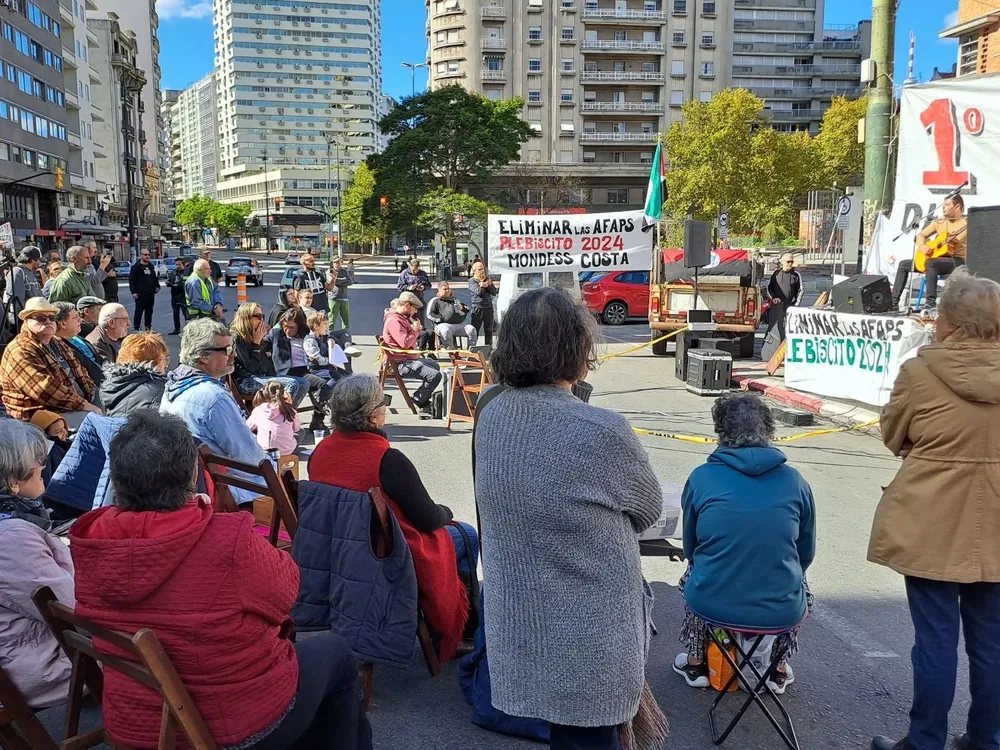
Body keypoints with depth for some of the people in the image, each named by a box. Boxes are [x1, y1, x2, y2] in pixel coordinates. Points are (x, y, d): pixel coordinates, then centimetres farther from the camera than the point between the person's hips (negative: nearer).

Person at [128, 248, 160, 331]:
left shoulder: (151, 266, 15)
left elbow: (155, 278, 24)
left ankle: (148, 327, 18)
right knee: (139, 311, -5)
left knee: (149, 312, 10)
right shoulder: (136, 267, -4)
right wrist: (133, 292, -15)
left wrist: (157, 286, 9)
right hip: (140, 294, -6)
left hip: (151, 293, 6)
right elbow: (131, 280, -8)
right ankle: (136, 328, 2)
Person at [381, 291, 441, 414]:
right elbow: (405, 343, -29)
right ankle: (418, 401, -3)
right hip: (402, 363, -12)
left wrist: (416, 329, 3)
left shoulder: (402, 317, 14)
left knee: (435, 366, 31)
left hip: (410, 358, 12)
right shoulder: (393, 321, -21)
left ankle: (423, 399, 33)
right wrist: (415, 330, -15)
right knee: (435, 375, -24)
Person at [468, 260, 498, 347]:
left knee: (489, 330, 8)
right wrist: (486, 285, -8)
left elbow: (494, 292, 6)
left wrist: (488, 285, -9)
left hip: (488, 308, 4)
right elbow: (478, 291, -16)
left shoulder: (487, 279, 14)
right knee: (474, 330, -4)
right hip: (477, 308, -4)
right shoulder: (472, 281, 1)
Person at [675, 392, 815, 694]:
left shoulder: (701, 478, -3)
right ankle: (779, 670, 40)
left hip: (711, 605, 0)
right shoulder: (795, 481, -1)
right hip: (782, 611, 1)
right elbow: (806, 554, 11)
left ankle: (696, 664, 41)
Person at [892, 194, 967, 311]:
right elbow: (920, 235, 15)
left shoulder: (966, 223, -6)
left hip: (957, 261, -8)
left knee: (931, 263, -37)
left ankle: (930, 302, -37)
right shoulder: (939, 222, 14)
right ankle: (893, 301, -4)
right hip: (938, 258, 8)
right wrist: (922, 246, -5)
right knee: (903, 264, 2)